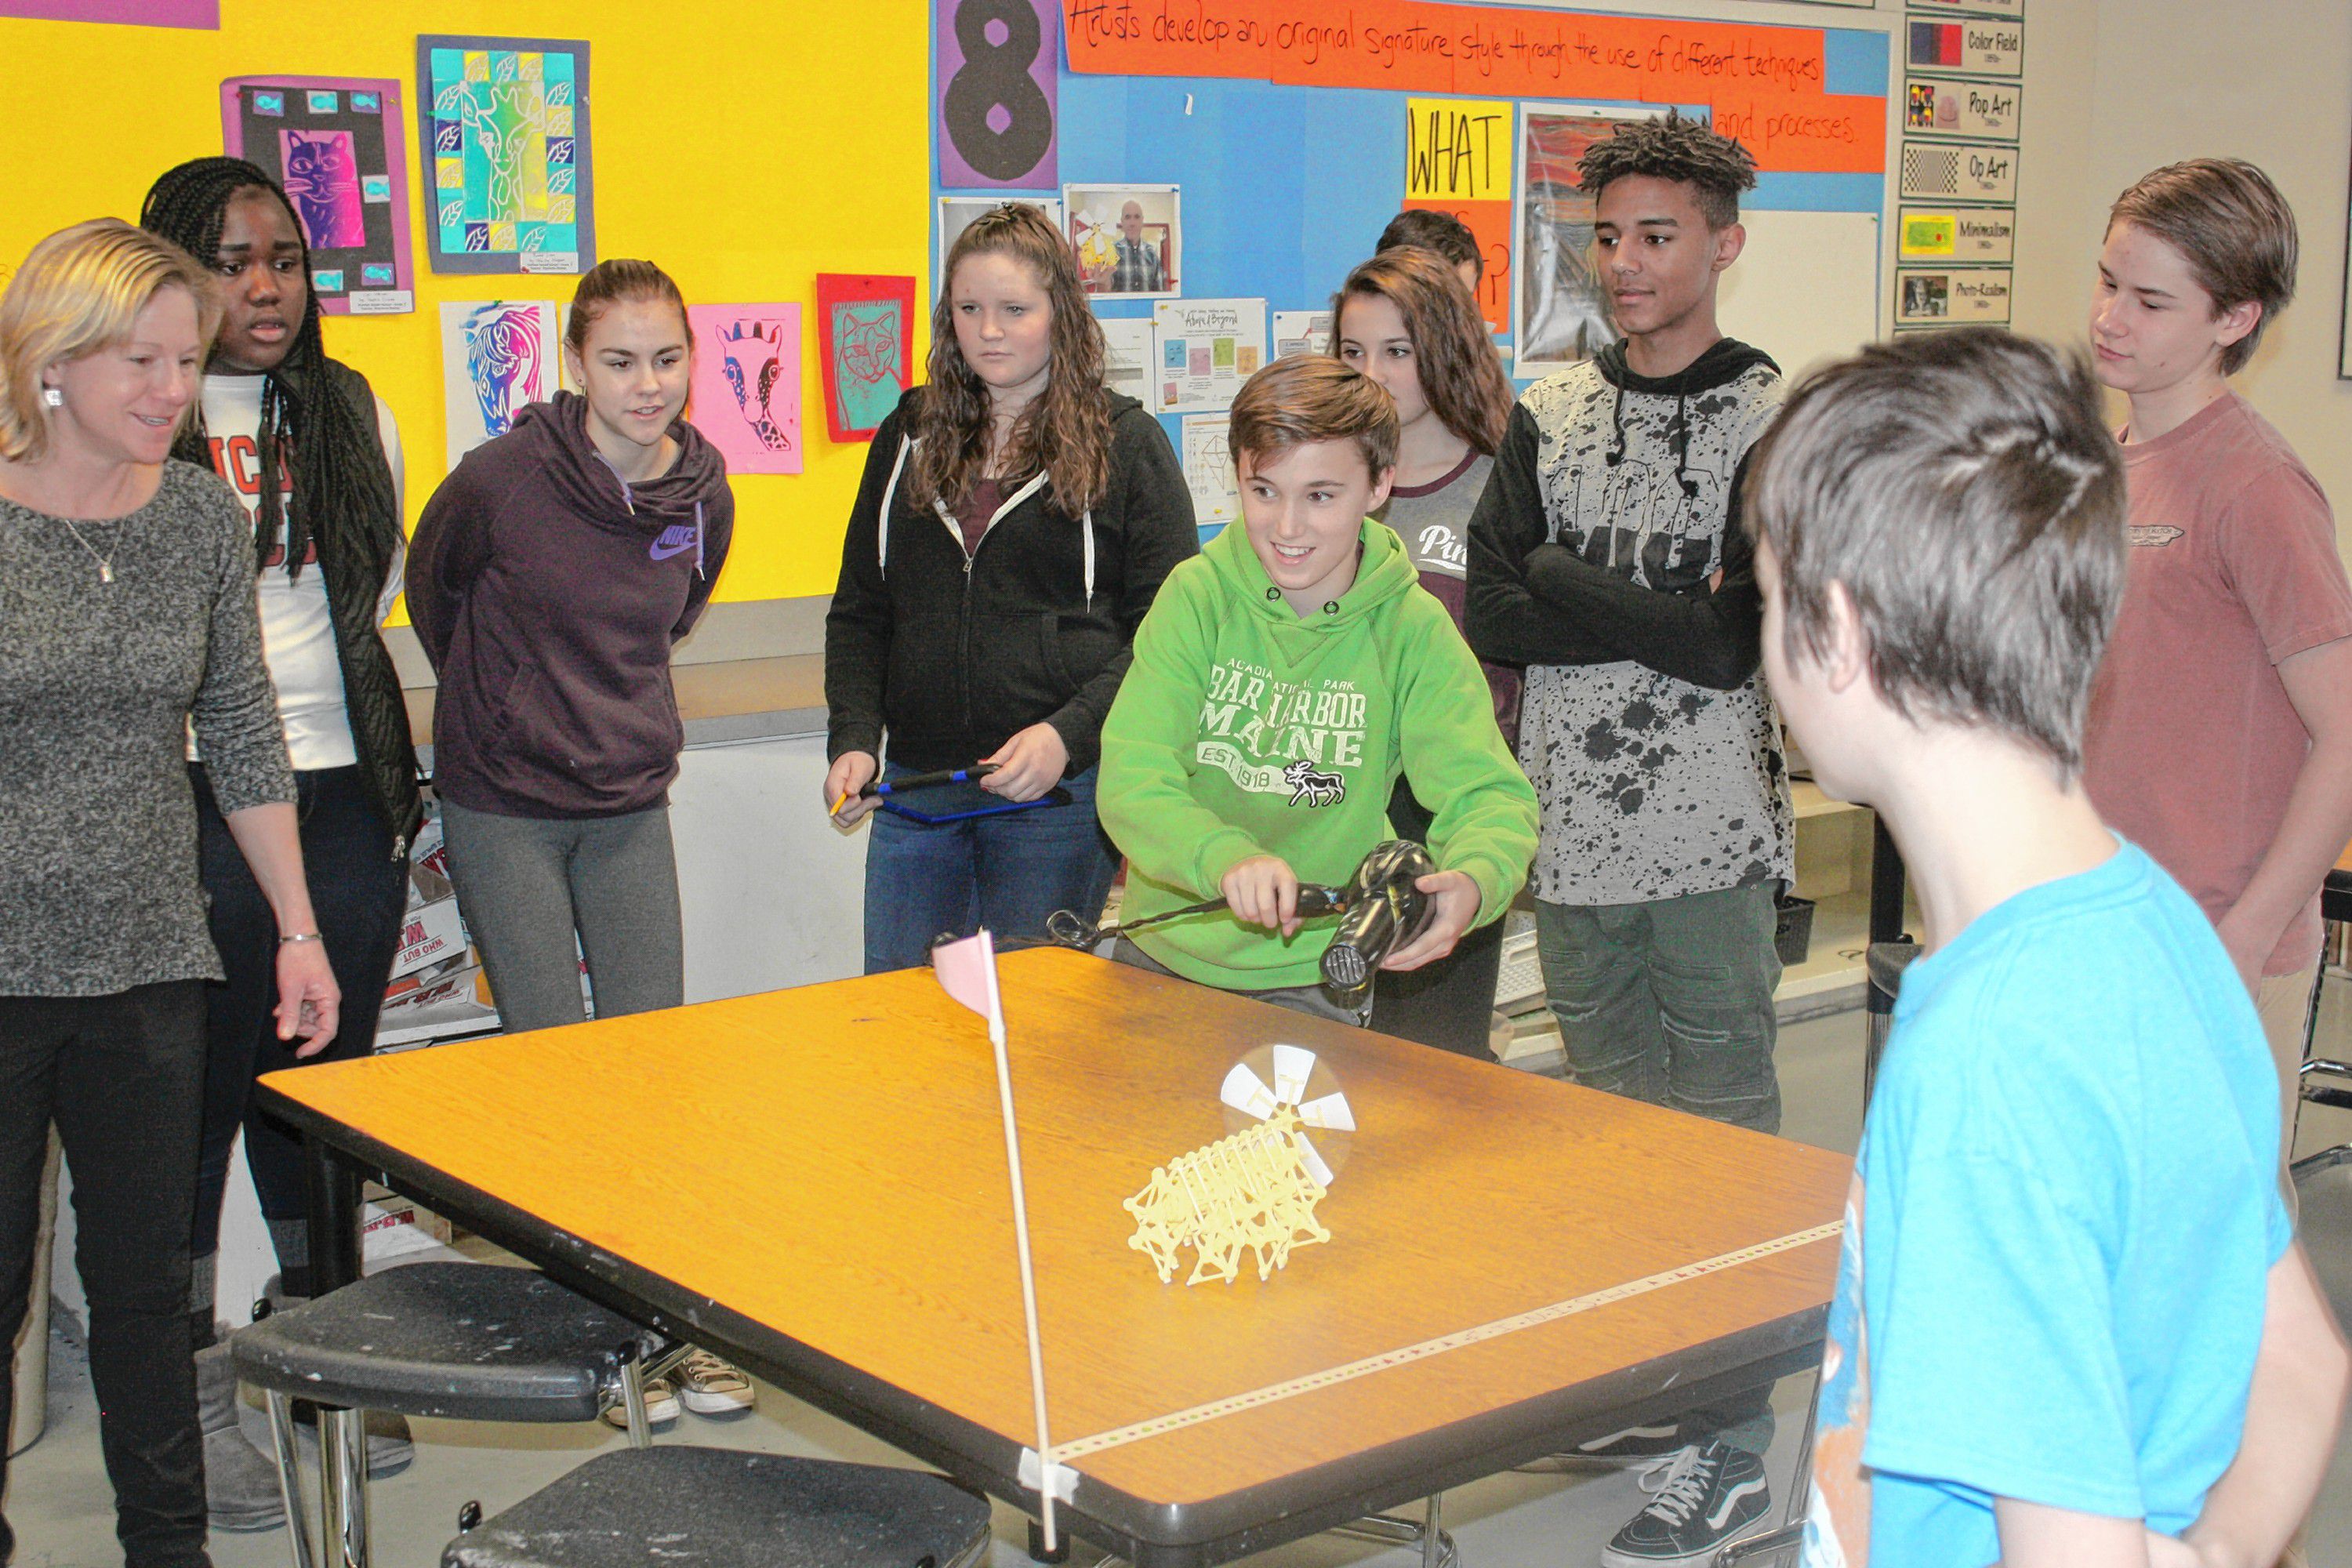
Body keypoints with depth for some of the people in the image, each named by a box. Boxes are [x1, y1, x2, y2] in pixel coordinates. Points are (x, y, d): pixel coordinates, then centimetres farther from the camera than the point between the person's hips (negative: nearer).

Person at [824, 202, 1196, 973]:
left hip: (1063, 793, -4)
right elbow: (859, 611, 16)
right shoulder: (911, 436, 12)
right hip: (916, 788, 4)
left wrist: (1069, 734, -17)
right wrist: (854, 740, 0)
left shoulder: (1124, 441, 0)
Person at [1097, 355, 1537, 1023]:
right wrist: (1225, 857, -40)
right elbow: (1131, 781, -19)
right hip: (1162, 955, 1)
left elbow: (1487, 792, -17)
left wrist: (1473, 881, -42)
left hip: (1311, 979, -1)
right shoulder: (1197, 597, -11)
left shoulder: (1413, 630, -11)